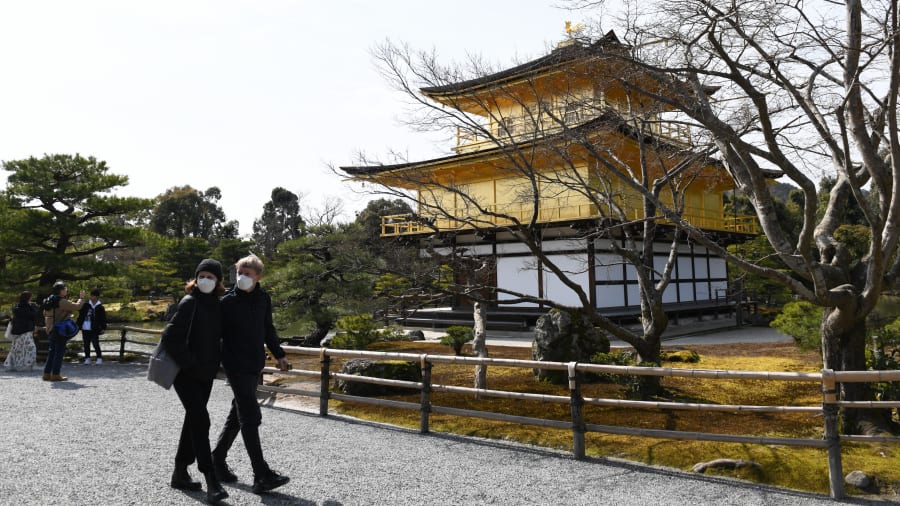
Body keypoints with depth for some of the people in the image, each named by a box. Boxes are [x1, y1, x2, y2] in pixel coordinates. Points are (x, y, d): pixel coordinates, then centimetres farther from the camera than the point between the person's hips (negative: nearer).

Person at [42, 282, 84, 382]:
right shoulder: (62, 302, -17)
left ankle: (47, 373, 16)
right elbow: (77, 306, -17)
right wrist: (81, 298, -1)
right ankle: (55, 374, -1)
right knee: (60, 351, -3)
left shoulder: (49, 301, 12)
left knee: (52, 351, 14)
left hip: (51, 329, 9)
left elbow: (45, 314, 21)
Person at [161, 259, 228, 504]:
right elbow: (170, 337, -17)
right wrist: (190, 363, -16)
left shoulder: (216, 304, 7)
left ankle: (180, 472, 27)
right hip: (186, 373, -7)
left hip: (205, 373, 7)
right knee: (201, 420, -13)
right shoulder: (189, 302, -12)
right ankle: (211, 481, -12)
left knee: (193, 420, 14)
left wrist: (215, 362, 9)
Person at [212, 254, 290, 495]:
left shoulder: (263, 299, 6)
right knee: (250, 417, -10)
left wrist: (278, 355, 18)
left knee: (238, 414, 16)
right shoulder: (228, 301, -9)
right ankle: (262, 476, -8)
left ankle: (217, 460, 33)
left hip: (255, 365, 6)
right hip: (236, 365, -6)